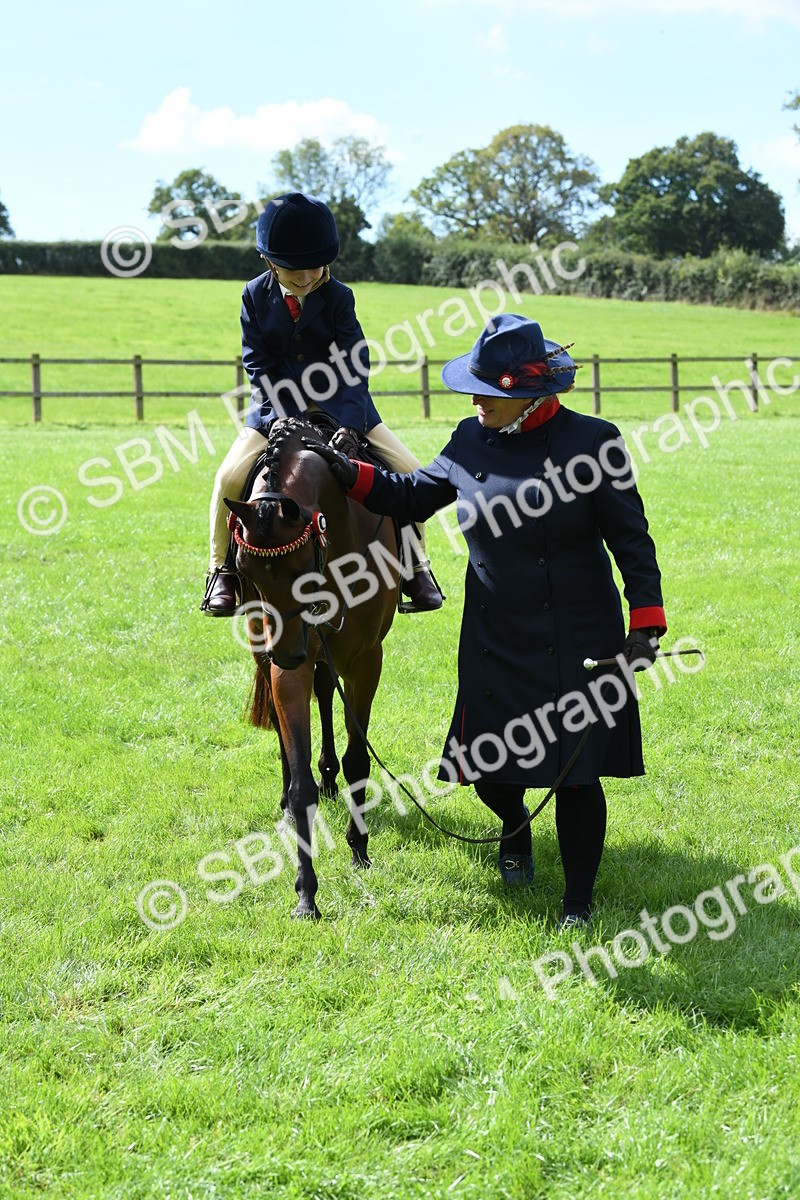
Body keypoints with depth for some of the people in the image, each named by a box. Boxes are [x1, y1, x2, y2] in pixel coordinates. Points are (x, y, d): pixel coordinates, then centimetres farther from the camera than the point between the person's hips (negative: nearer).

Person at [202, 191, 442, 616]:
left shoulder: (338, 297, -7)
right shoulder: (256, 297, -5)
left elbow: (355, 366, -13)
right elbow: (258, 364, -7)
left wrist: (350, 424, -27)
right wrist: (283, 417, -21)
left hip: (340, 406, 1)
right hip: (278, 406, 0)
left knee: (409, 473, -11)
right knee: (231, 477, -23)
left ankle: (414, 566, 8)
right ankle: (222, 572, -4)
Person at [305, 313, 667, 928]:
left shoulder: (591, 441, -11)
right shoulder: (472, 442, 1)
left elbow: (631, 537, -8)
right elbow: (414, 495, 15)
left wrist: (646, 619, -14)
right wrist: (350, 473, 3)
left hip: (576, 642, -4)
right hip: (494, 640, 4)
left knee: (575, 773, 0)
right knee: (487, 766, 9)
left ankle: (579, 901, 18)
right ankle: (515, 824, 46)